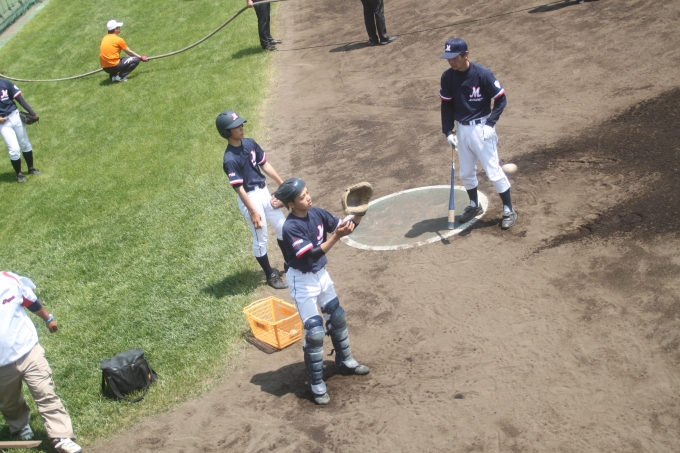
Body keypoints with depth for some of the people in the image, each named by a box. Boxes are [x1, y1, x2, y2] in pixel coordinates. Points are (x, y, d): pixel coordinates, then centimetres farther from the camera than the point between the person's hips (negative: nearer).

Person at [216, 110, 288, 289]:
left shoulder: (250, 143, 0)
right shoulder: (230, 159, -22)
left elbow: (264, 164, 10)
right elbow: (239, 188, -21)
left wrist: (282, 184, 13)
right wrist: (253, 212, -20)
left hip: (264, 191, 8)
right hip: (250, 198, -8)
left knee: (283, 227, 19)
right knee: (260, 239, 6)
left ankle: (289, 262, 41)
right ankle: (271, 275, 23)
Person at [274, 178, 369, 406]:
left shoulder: (317, 213, -7)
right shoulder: (291, 227, -27)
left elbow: (346, 226, -1)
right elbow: (311, 255, -32)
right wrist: (336, 237, -40)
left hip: (321, 274, 8)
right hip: (302, 281, -7)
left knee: (337, 317, 20)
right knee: (315, 331, -7)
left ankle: (345, 361, 42)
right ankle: (317, 385, 8)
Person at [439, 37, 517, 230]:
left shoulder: (482, 74, -17)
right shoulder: (447, 77, -2)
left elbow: (501, 100, -10)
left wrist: (490, 124, -17)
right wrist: (448, 131, 1)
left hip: (481, 128, -5)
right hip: (461, 129, 5)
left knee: (493, 171, -3)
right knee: (466, 172, 15)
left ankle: (509, 210, 11)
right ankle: (474, 206, 36)